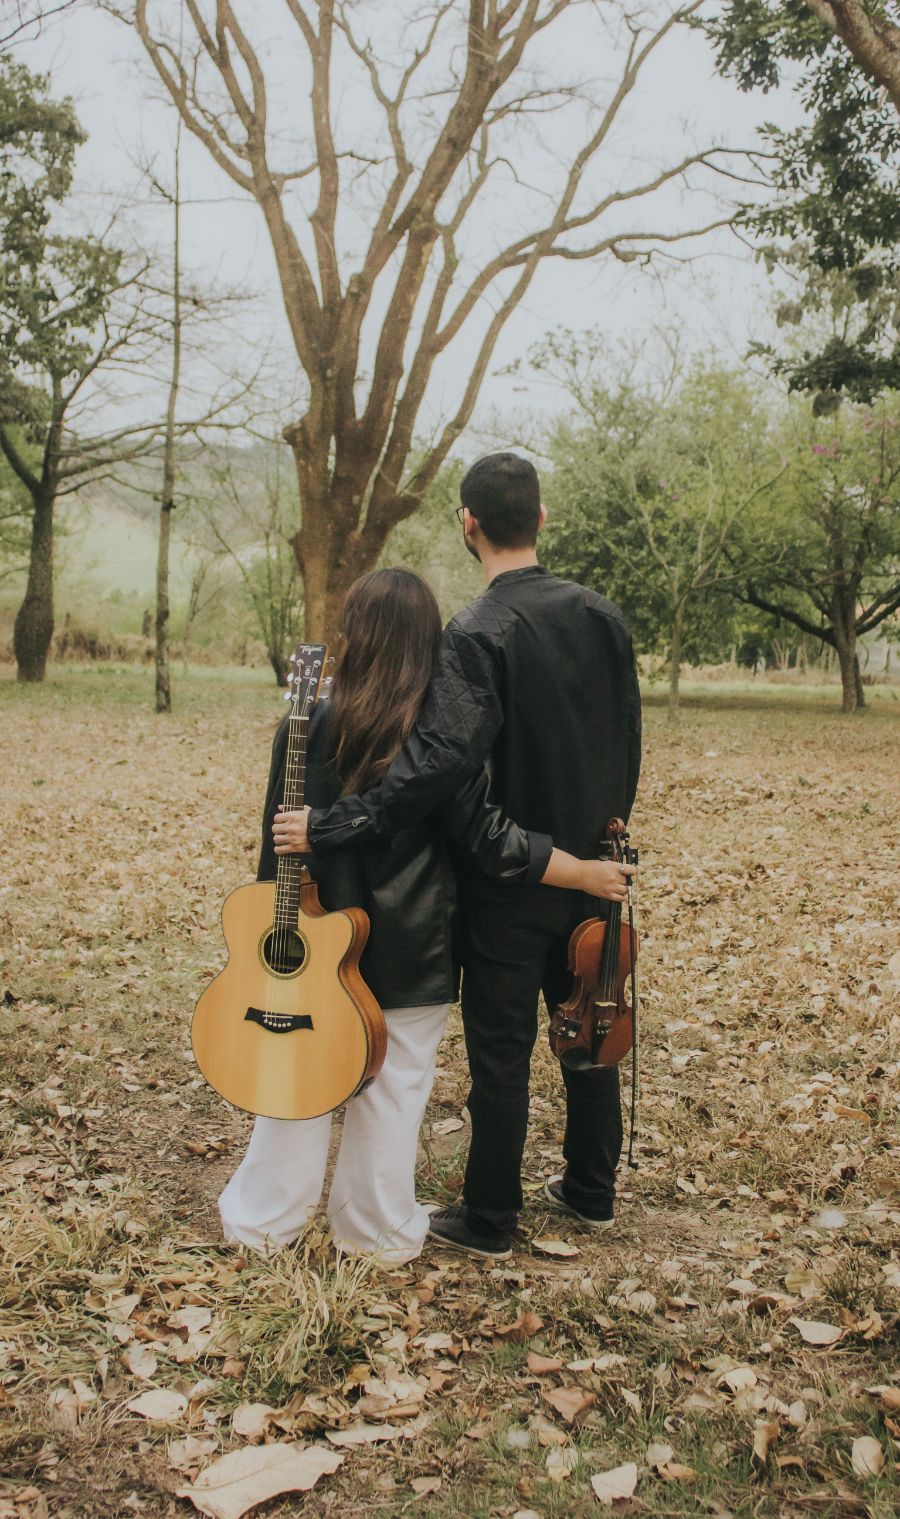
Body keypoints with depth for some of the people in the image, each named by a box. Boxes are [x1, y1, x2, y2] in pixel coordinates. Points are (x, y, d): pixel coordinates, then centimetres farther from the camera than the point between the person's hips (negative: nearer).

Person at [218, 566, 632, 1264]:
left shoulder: (310, 727, -9)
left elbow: (279, 838, -3)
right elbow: (487, 836, -15)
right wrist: (588, 872, -6)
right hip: (413, 947, -2)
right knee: (395, 1083, 12)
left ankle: (263, 1216, 29)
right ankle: (379, 1228, 26)